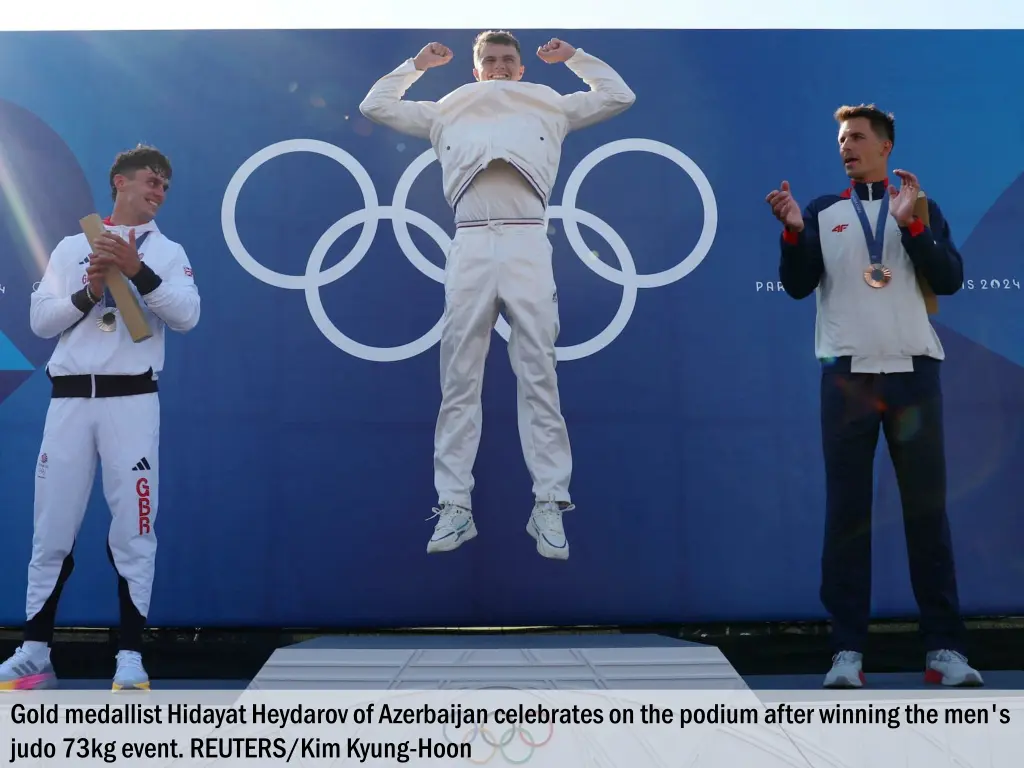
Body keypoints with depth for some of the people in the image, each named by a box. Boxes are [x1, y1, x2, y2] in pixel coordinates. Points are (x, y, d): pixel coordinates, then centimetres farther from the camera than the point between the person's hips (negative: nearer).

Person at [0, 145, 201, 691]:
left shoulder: (168, 252, 9)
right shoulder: (71, 247, 14)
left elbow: (186, 316, -7)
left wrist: (137, 270, -16)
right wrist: (88, 293, -8)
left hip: (132, 399, -2)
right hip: (70, 399, 2)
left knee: (134, 529, -1)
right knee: (51, 530, 6)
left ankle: (130, 657, 6)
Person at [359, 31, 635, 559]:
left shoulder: (549, 109, 23)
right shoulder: (447, 113, 25)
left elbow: (618, 97, 23)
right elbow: (375, 106, 26)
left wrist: (574, 56, 25)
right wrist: (417, 64, 28)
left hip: (527, 246, -1)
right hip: (469, 247, 1)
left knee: (539, 380, -5)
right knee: (459, 381, -2)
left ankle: (548, 507, -3)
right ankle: (455, 507, 1)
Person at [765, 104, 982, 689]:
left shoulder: (919, 206, 13)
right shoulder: (823, 212, 13)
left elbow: (949, 280, 0)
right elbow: (798, 286, 1)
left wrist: (910, 223, -11)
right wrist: (793, 231, -14)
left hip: (914, 372, 1)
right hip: (848, 375, 0)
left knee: (928, 509, 1)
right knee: (847, 514, -2)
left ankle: (946, 648, 8)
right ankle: (848, 650, 2)